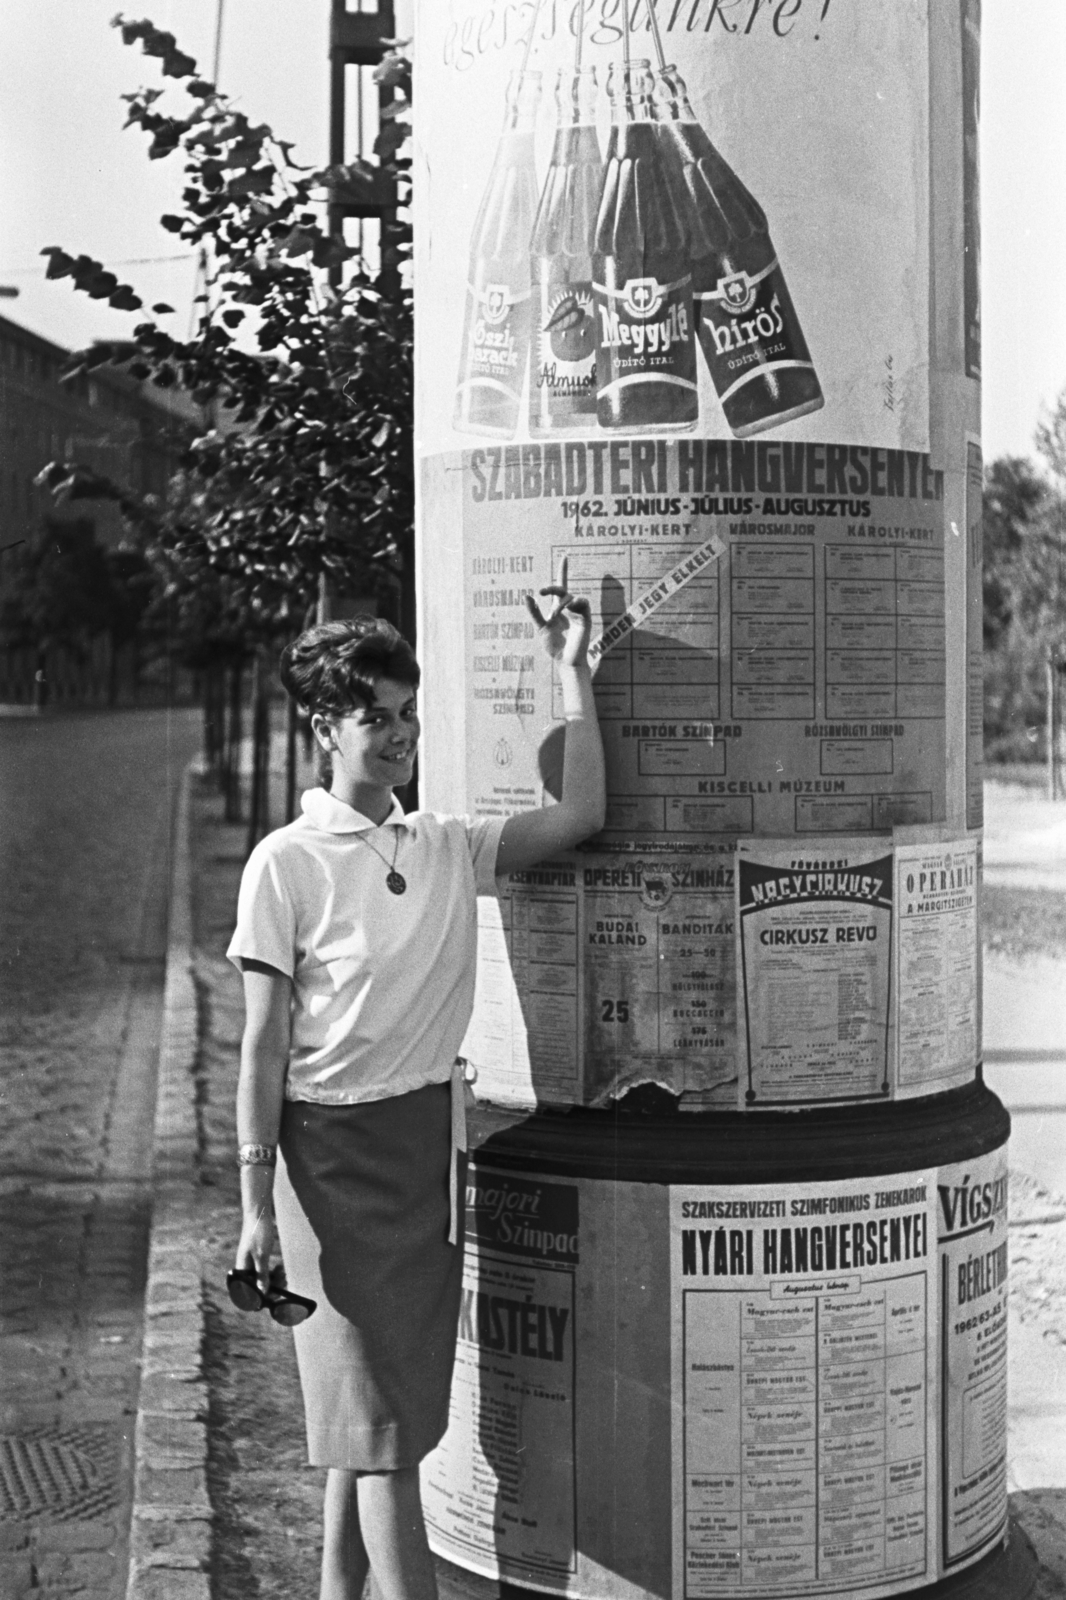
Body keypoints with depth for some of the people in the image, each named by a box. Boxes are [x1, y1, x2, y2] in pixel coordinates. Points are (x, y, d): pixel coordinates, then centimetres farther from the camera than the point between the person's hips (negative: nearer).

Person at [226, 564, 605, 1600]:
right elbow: (264, 1045, -7)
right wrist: (257, 1205, -10)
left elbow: (579, 817, 1)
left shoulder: (449, 849, 8)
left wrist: (570, 668, 3)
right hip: (332, 1147, -5)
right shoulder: (285, 863, -7)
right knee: (378, 1419, -4)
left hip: (429, 1137, 5)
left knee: (376, 1413, 14)